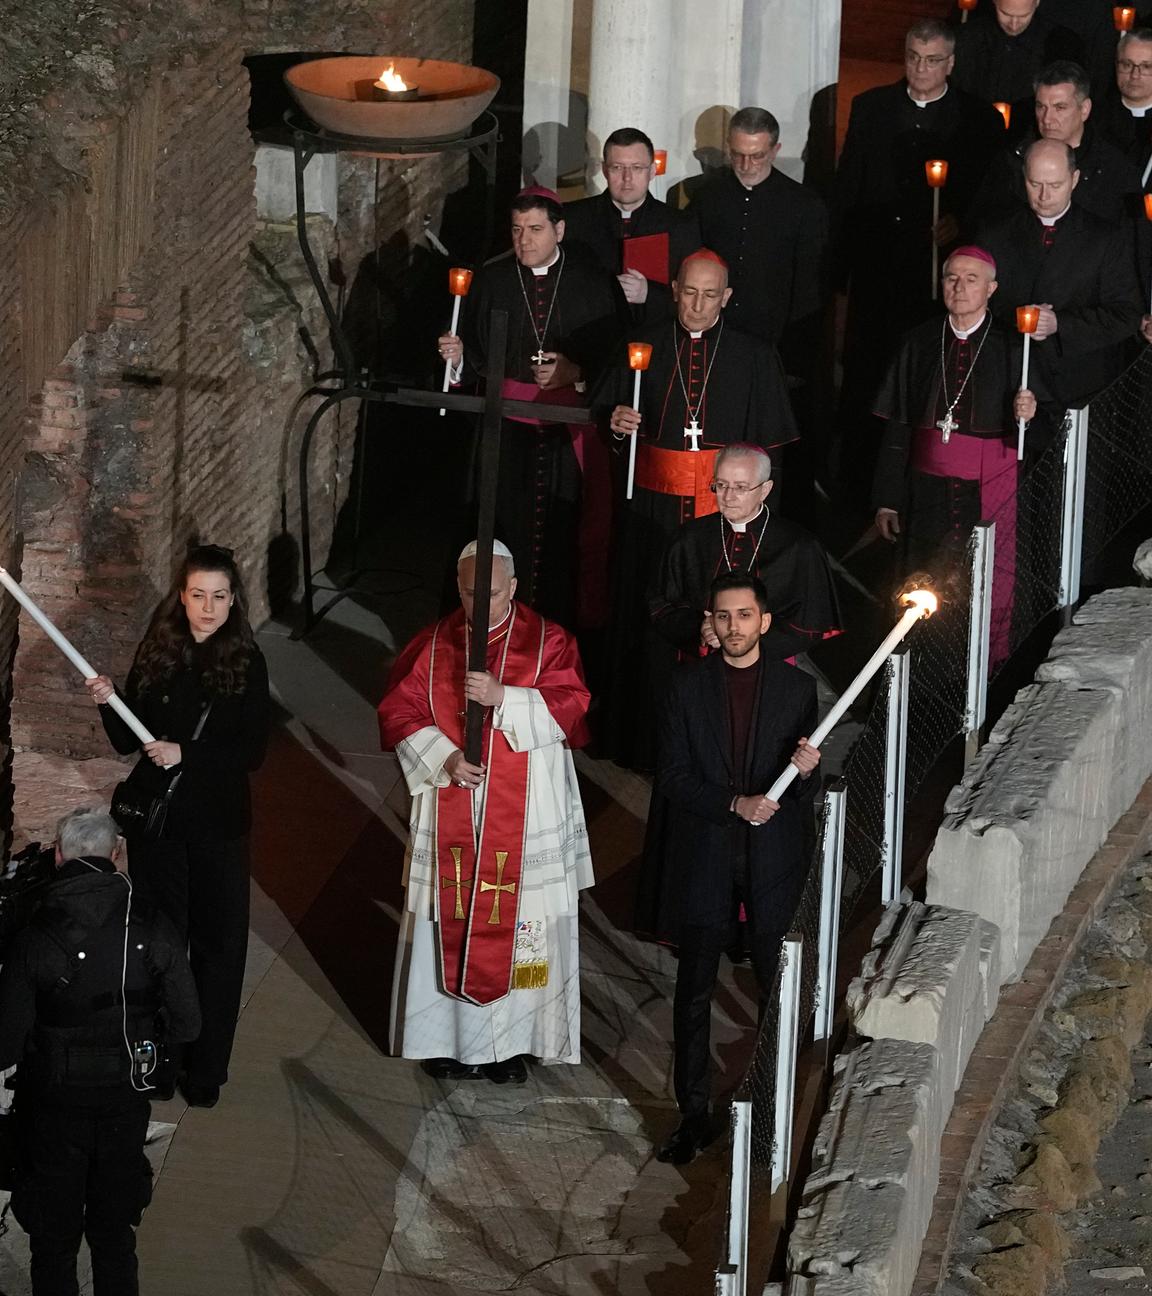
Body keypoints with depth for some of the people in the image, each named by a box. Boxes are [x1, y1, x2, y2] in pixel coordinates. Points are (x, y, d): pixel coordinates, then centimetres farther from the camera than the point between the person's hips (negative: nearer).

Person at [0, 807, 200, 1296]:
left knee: (53, 1236, 15)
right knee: (115, 1231, 20)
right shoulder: (152, 931, -14)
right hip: (126, 1100, 2)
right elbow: (186, 1024, -6)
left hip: (53, 1105, -2)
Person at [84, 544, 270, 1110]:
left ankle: (206, 1067, 14)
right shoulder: (157, 654, -2)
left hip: (219, 822, -1)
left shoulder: (246, 664, -6)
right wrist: (107, 703, -16)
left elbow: (252, 751, -9)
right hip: (156, 815, 1)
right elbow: (127, 741, 2)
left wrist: (185, 754, -19)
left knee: (218, 942, 3)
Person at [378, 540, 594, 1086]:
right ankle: (450, 1037, 16)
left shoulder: (547, 641, 0)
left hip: (525, 822, -1)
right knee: (449, 925, 5)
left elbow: (568, 707, -11)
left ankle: (512, 1042, 10)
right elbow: (399, 712, 0)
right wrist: (443, 758, -15)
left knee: (519, 926, 1)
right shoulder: (432, 645, 4)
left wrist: (504, 697, -24)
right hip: (449, 816, 2)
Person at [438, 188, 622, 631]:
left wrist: (577, 372, -14)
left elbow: (616, 354, 1)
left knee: (570, 533, -2)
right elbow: (477, 358, 8)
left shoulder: (593, 280, 0)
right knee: (510, 529, -1)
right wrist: (457, 357, -13)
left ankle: (572, 625, 11)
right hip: (508, 427, 1)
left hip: (571, 432, -1)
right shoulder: (492, 280, 6)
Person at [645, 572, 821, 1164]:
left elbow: (806, 788, 4)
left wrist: (806, 769, -19)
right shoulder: (687, 686, 1)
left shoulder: (797, 687, 2)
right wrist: (734, 803, -17)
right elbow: (674, 777, -3)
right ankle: (694, 1115, 11)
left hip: (774, 860, 0)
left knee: (778, 989, 5)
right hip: (703, 858, 0)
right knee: (694, 993, 3)